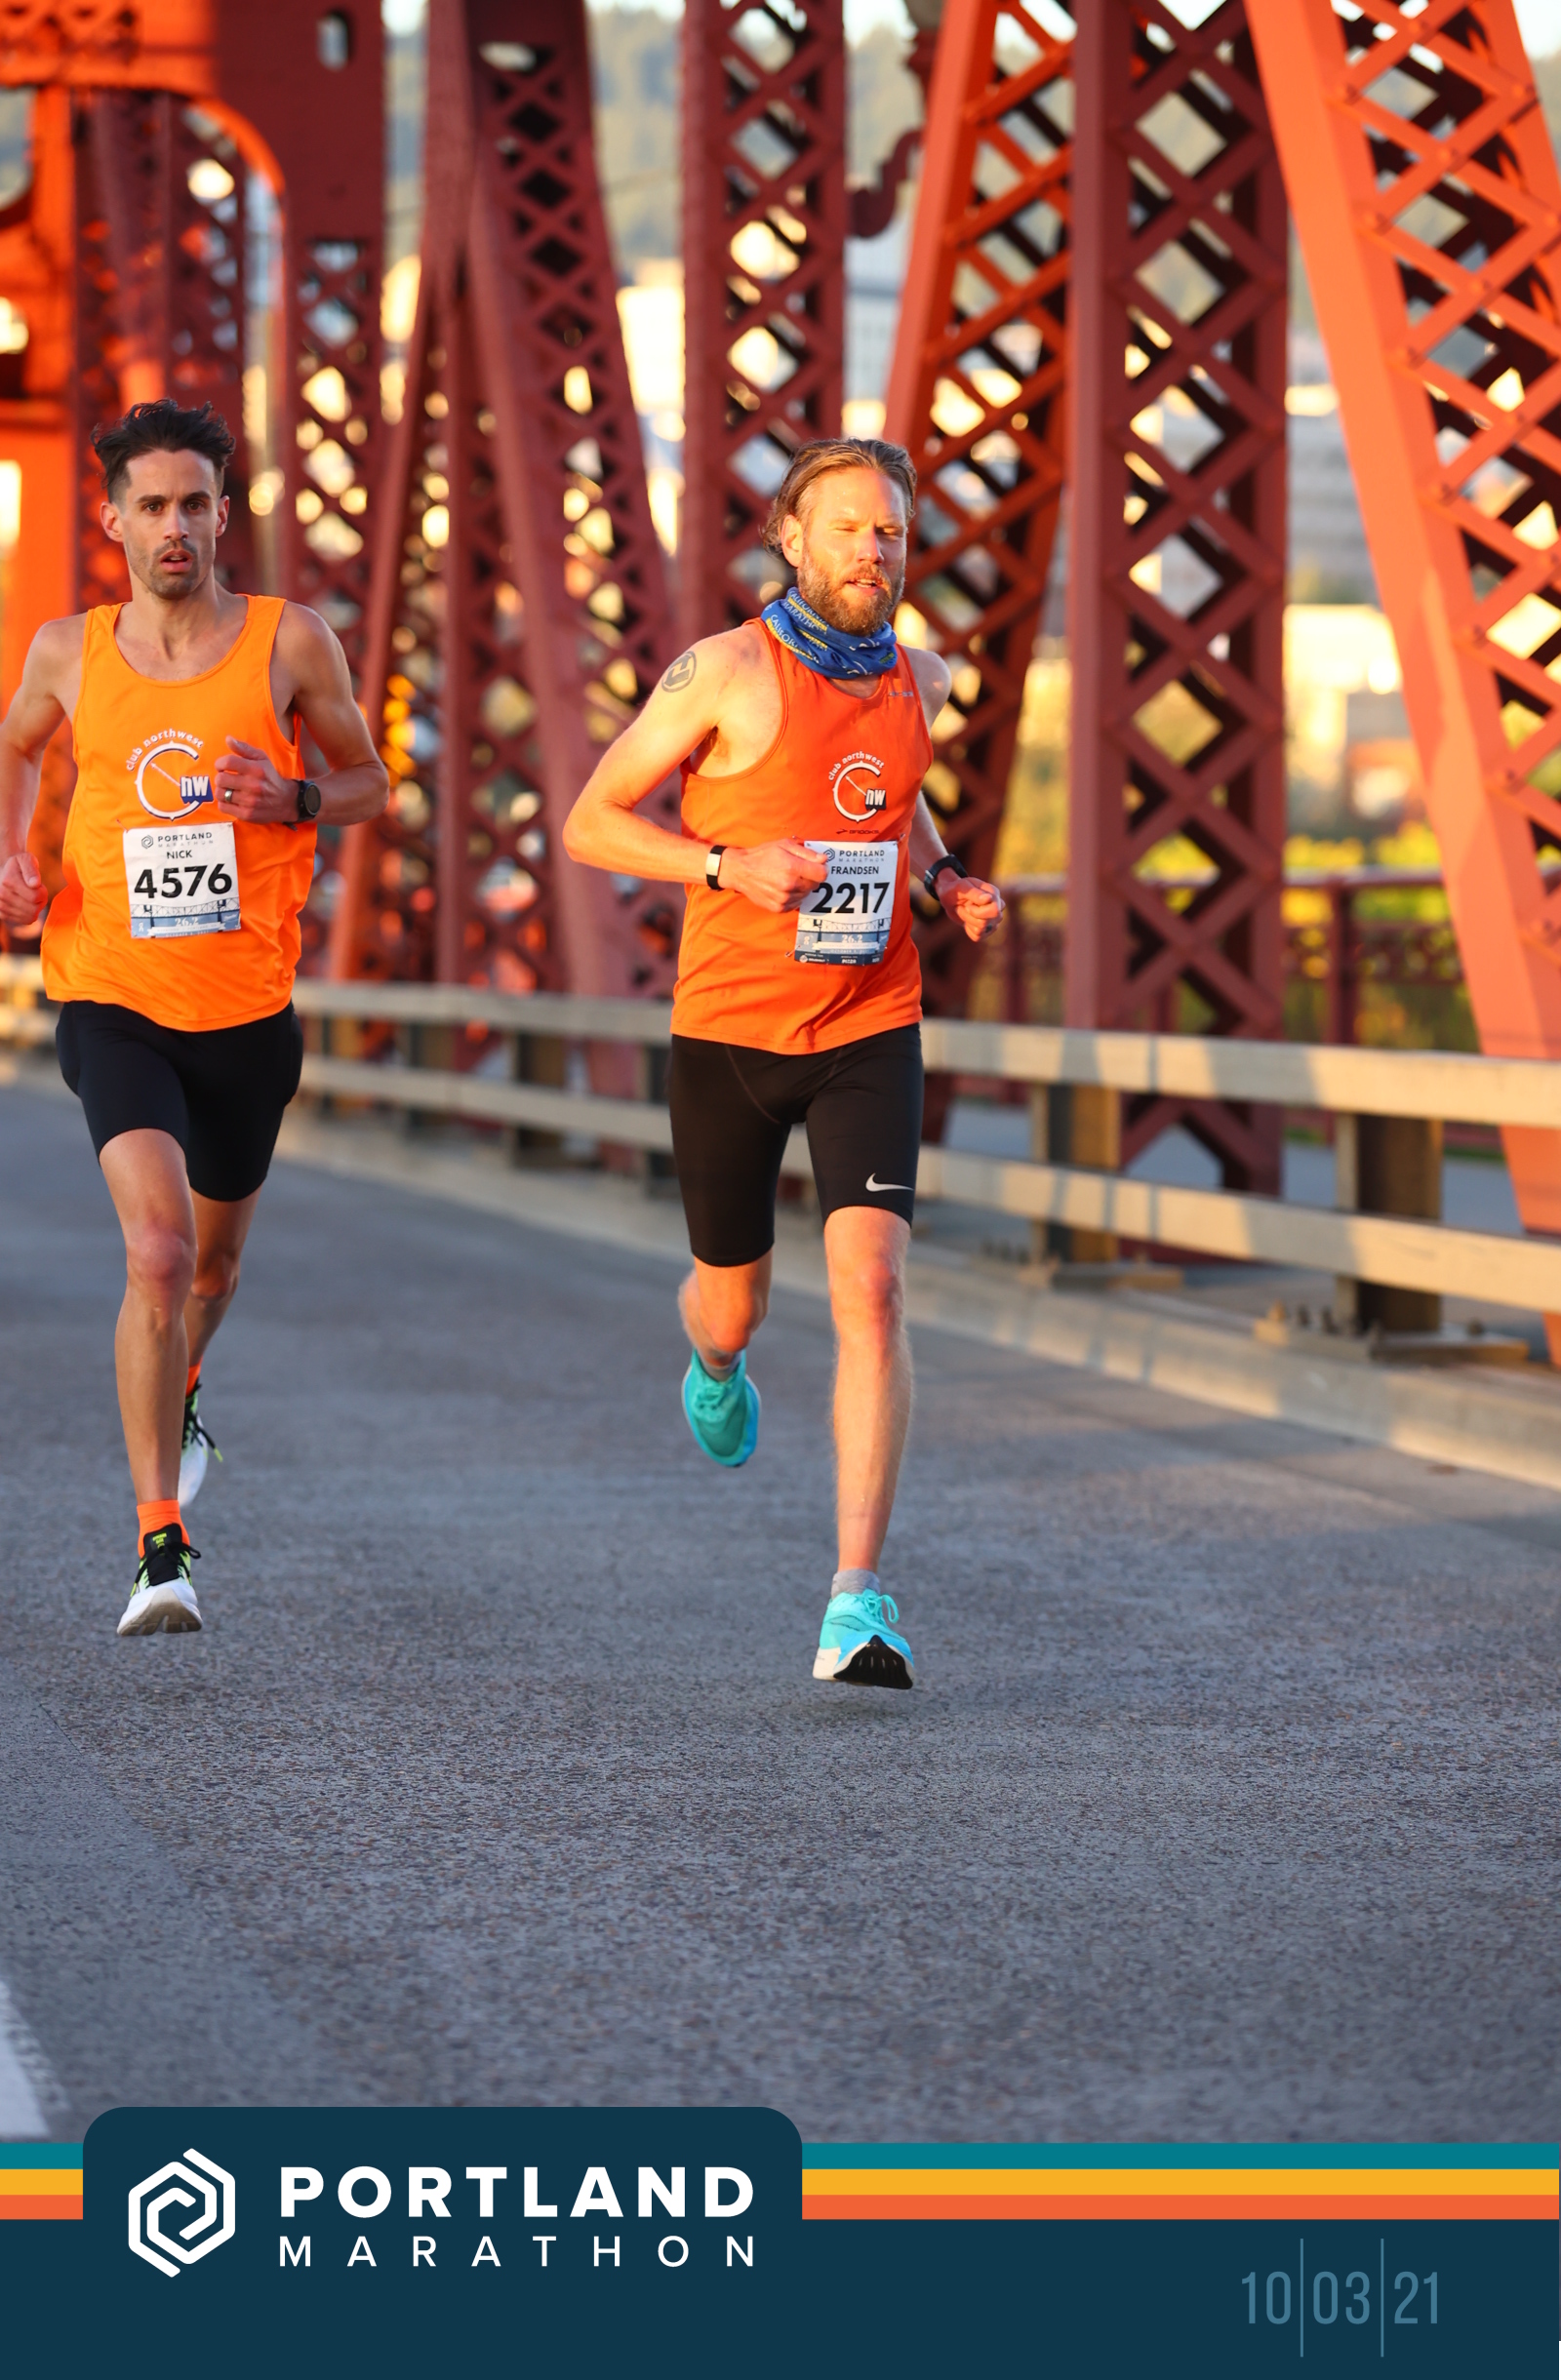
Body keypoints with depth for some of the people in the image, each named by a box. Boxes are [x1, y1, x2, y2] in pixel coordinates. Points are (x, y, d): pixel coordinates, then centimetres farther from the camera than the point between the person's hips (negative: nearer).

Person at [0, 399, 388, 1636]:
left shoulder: (292, 642, -3)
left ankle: (179, 1392, 56)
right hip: (114, 1004, -1)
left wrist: (296, 798, -13)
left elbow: (369, 778, 9)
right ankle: (162, 1545, -17)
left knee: (211, 1267, 19)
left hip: (248, 1010, 1)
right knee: (158, 1250, -21)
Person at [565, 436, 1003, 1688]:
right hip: (729, 1032, -2)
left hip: (870, 1031, 2)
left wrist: (947, 879, 8)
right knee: (732, 1303, 13)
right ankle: (717, 1367, 55)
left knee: (872, 1286, -16)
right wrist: (729, 865, -22)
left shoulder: (919, 677, 5)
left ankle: (858, 1599, -18)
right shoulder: (728, 672, -11)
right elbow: (589, 823, -7)